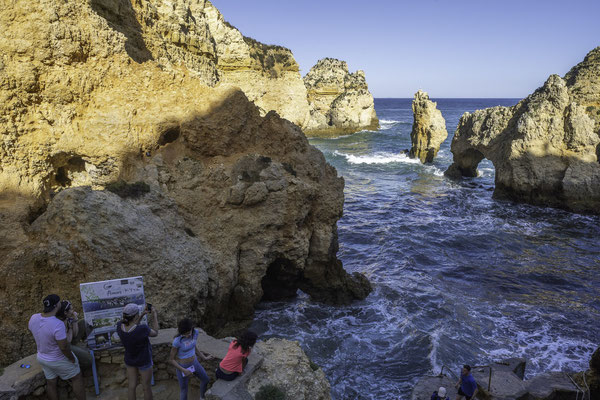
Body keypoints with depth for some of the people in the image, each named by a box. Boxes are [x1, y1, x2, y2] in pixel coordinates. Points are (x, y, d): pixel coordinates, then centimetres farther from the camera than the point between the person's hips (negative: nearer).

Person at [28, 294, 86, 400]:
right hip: (60, 359, -6)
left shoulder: (33, 318, -16)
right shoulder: (58, 325, -37)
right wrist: (72, 359, -14)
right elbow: (64, 347, -29)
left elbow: (37, 335, 4)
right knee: (77, 378, 15)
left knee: (51, 383, 23)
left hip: (42, 358, 6)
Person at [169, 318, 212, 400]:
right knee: (184, 390, 11)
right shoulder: (177, 341, -30)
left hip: (194, 363, 6)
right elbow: (171, 359, -18)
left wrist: (204, 358, 13)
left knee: (205, 380, 22)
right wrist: (184, 370, -23)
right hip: (182, 367, -6)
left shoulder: (195, 332, -14)